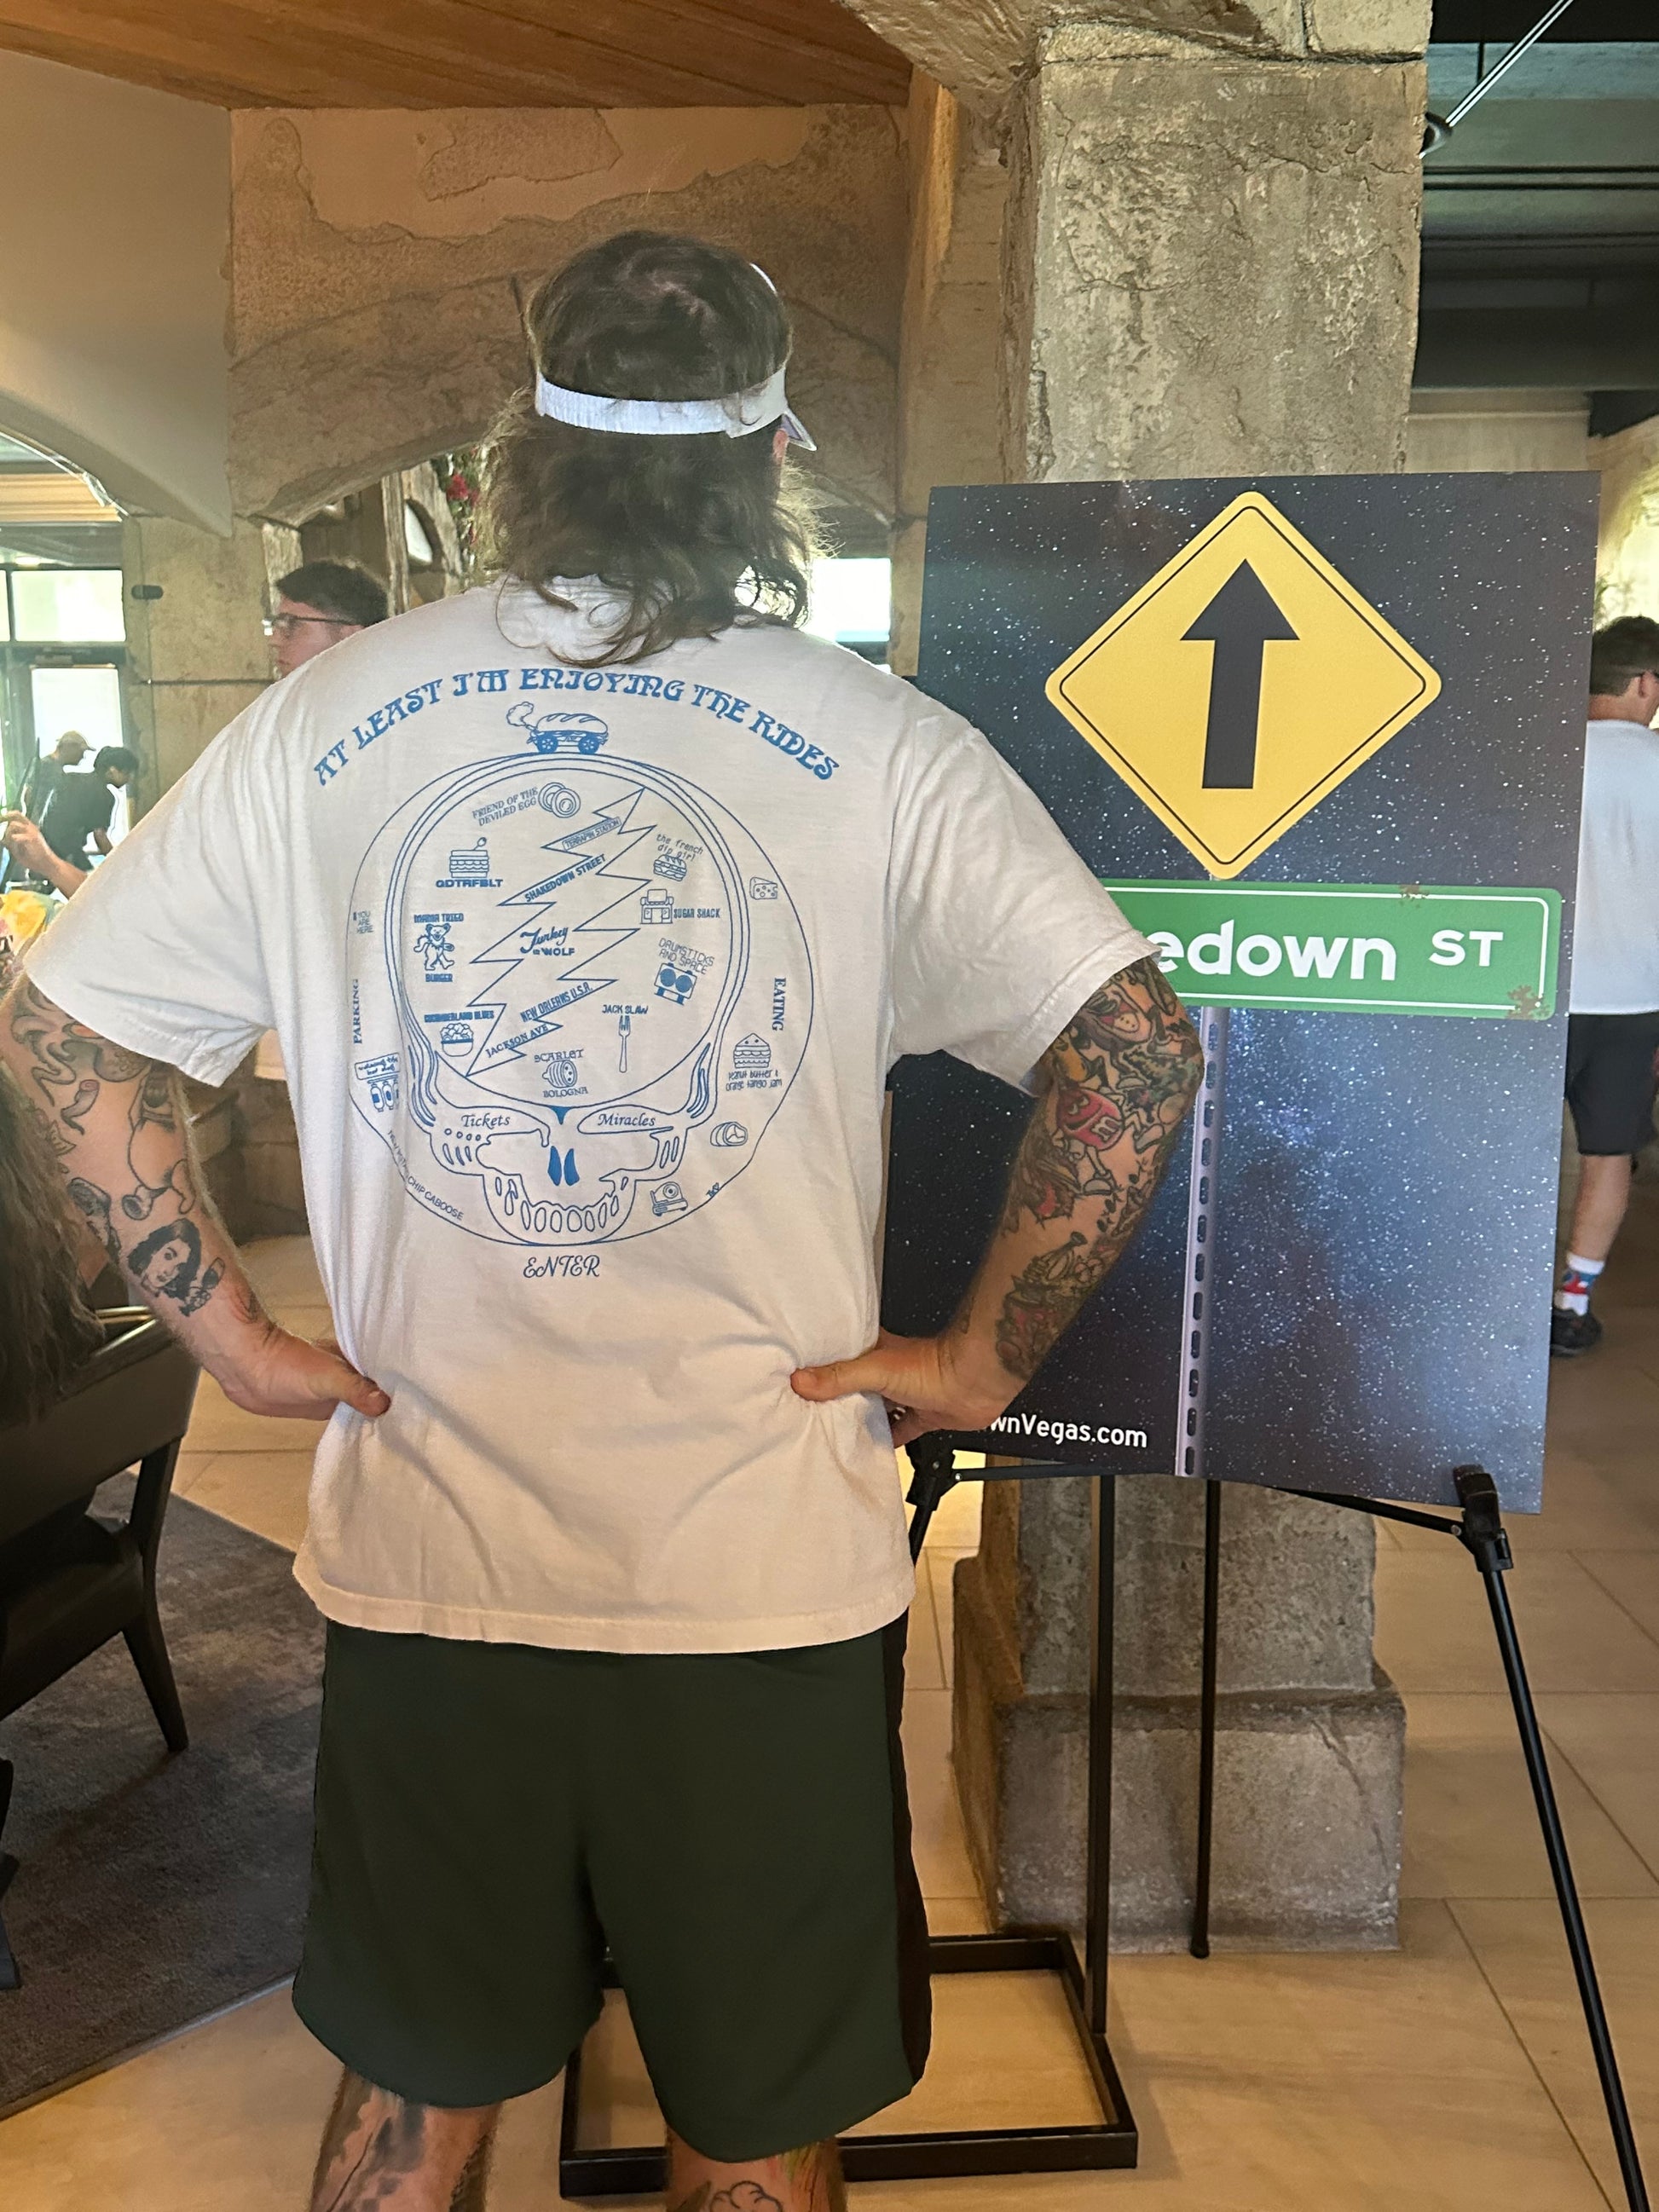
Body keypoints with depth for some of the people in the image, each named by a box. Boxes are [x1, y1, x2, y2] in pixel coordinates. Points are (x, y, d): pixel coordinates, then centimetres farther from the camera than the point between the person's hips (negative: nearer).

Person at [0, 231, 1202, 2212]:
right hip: (766, 1566, -1)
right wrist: (986, 1354, -5)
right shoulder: (881, 747, -9)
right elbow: (1136, 1051, -14)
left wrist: (225, 1328, 6)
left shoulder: (316, 724, -2)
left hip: (422, 1548, 3)